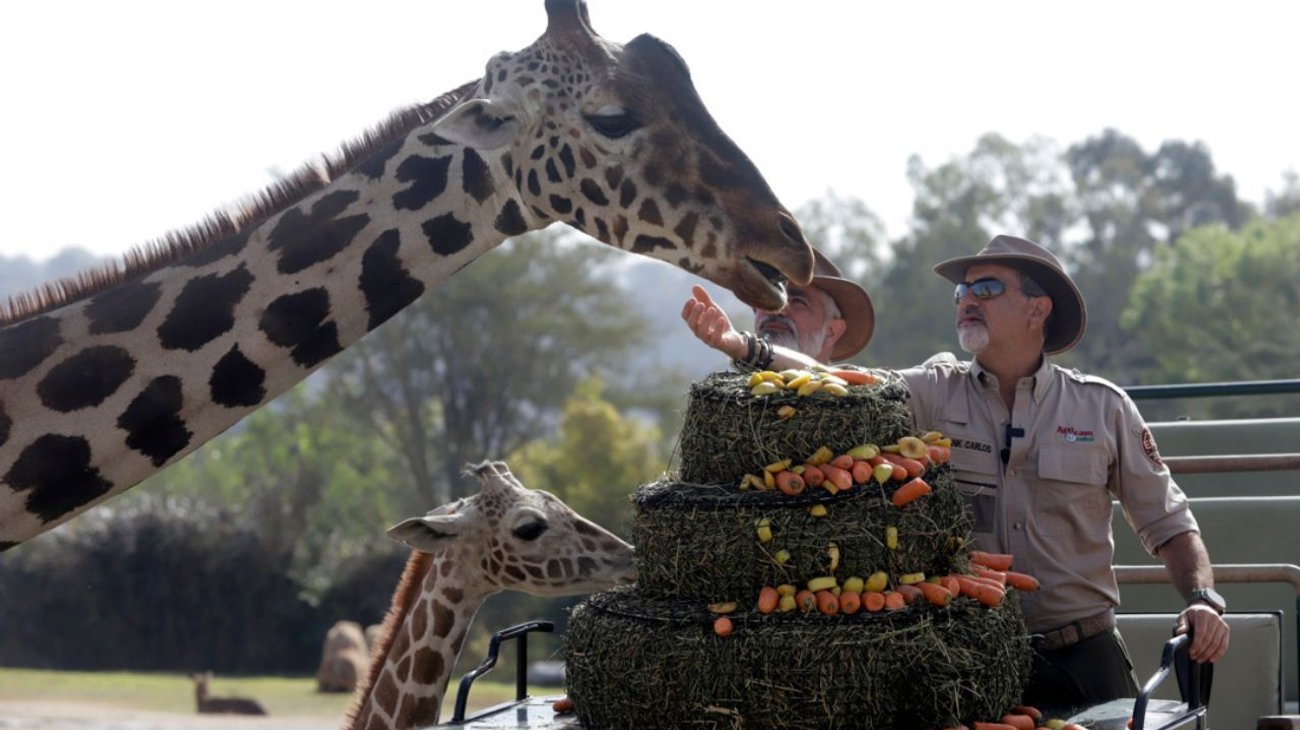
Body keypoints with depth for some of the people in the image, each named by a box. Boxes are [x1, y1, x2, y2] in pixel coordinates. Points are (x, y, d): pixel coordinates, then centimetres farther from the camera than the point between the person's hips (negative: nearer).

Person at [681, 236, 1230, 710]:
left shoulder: (1103, 408, 4)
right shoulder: (933, 395, 2)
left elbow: (1167, 522, 9)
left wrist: (1202, 598, -8)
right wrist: (737, 345, -28)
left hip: (1082, 662, 0)